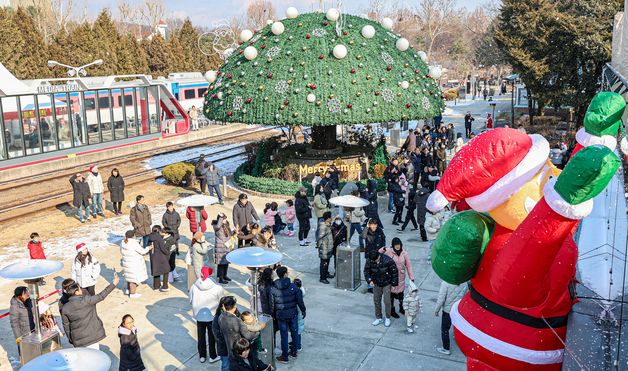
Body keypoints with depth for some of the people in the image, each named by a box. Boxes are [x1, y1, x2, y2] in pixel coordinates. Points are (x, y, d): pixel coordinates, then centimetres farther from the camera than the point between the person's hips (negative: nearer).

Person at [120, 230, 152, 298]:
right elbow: (143, 251, -17)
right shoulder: (134, 243, -25)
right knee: (134, 279, 6)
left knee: (130, 277, 26)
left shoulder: (123, 243, -3)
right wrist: (148, 248, 0)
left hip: (126, 263, 8)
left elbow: (121, 252, 11)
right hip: (135, 265, -8)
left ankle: (128, 290, 38)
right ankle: (132, 294, 16)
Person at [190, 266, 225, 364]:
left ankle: (202, 356, 32)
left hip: (199, 316, 2)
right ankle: (213, 356, 28)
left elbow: (191, 301, -2)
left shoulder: (194, 287, -14)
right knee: (212, 336, 15)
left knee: (200, 336, 19)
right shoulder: (218, 288, -20)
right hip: (213, 315, -2)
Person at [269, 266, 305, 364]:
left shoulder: (273, 289, -10)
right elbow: (300, 300, -6)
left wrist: (273, 315, 10)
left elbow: (272, 304, -4)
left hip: (281, 315, 0)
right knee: (294, 333, 18)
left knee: (284, 336, 8)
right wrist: (303, 310, 9)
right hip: (293, 314, 1)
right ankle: (294, 352, 32)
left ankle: (284, 357, 18)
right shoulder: (293, 286, -12)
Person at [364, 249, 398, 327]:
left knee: (387, 301, 1)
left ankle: (388, 318, 22)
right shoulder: (369, 261, -19)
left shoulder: (388, 260, -27)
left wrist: (394, 283, -9)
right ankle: (378, 318, 27)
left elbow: (394, 272, -14)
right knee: (376, 301, 10)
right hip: (376, 284, 3)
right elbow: (366, 271, -4)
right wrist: (369, 280, -19)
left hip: (386, 284, -3)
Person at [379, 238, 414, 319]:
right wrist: (383, 249, -25)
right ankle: (392, 310, 27)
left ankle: (401, 308, 40)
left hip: (401, 277, 2)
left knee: (401, 293, 18)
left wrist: (411, 277, -2)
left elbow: (409, 266, -3)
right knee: (392, 293, 8)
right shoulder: (389, 252, -13)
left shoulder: (404, 254, -8)